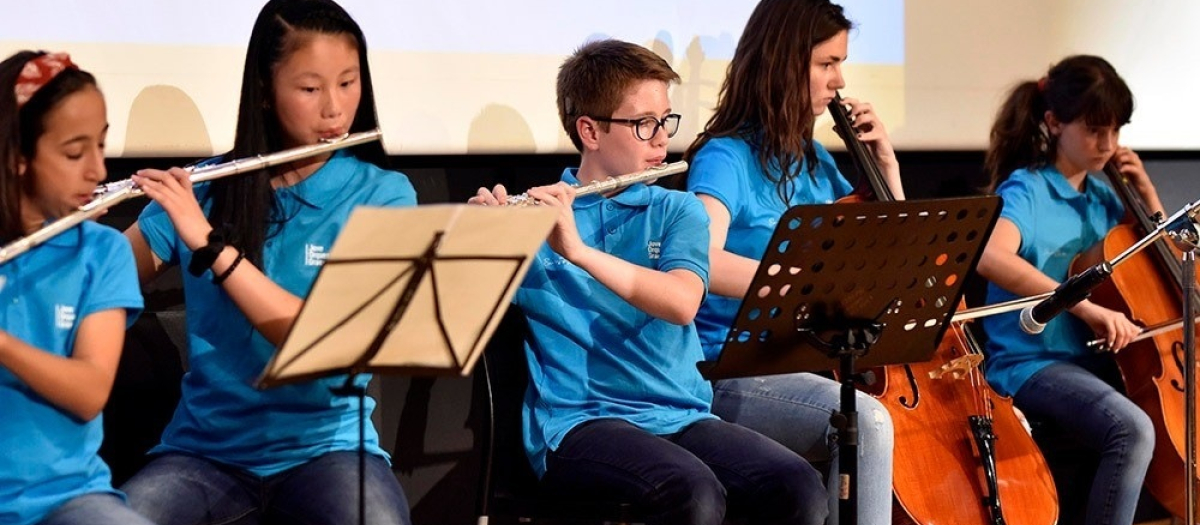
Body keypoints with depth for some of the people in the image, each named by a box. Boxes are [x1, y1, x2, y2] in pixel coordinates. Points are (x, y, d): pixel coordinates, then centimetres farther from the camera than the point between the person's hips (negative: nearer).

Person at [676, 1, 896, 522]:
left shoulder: (814, 161, 13)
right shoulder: (726, 158, -11)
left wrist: (886, 162, 10)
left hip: (812, 360, 8)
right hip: (735, 372, -8)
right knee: (866, 419, -36)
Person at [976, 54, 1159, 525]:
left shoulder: (1102, 196, 11)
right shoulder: (1026, 190, -10)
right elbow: (991, 257, -33)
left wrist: (1146, 194, 8)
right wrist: (1086, 306, -37)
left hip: (1095, 359, 8)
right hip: (1031, 363, -8)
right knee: (1132, 429, -31)